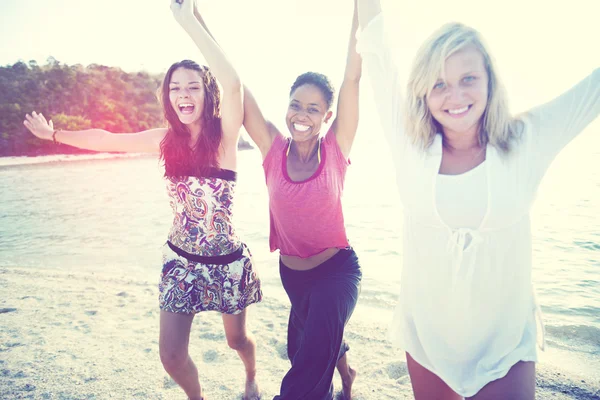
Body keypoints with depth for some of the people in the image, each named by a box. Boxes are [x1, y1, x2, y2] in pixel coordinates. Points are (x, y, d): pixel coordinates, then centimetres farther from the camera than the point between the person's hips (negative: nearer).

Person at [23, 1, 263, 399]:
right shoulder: (167, 139, -2)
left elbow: (232, 81, -33)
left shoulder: (224, 135, -15)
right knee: (171, 356, 6)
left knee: (237, 339, 18)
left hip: (227, 262, -3)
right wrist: (54, 133, 17)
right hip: (180, 260, 4)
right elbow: (109, 140, 11)